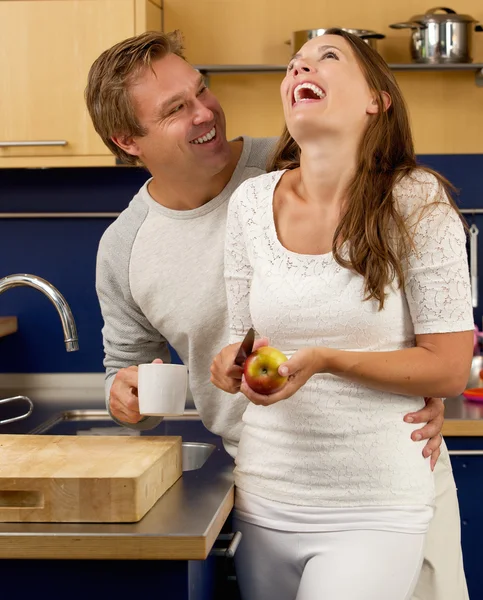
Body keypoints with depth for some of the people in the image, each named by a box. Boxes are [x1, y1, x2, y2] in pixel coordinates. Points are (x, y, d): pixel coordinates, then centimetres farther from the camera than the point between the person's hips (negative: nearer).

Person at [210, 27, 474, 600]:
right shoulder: (251, 203, 2)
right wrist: (236, 363, -12)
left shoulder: (417, 203, -8)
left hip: (373, 509, -3)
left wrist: (326, 360, -21)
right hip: (265, 500, 4)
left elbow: (450, 369, -9)